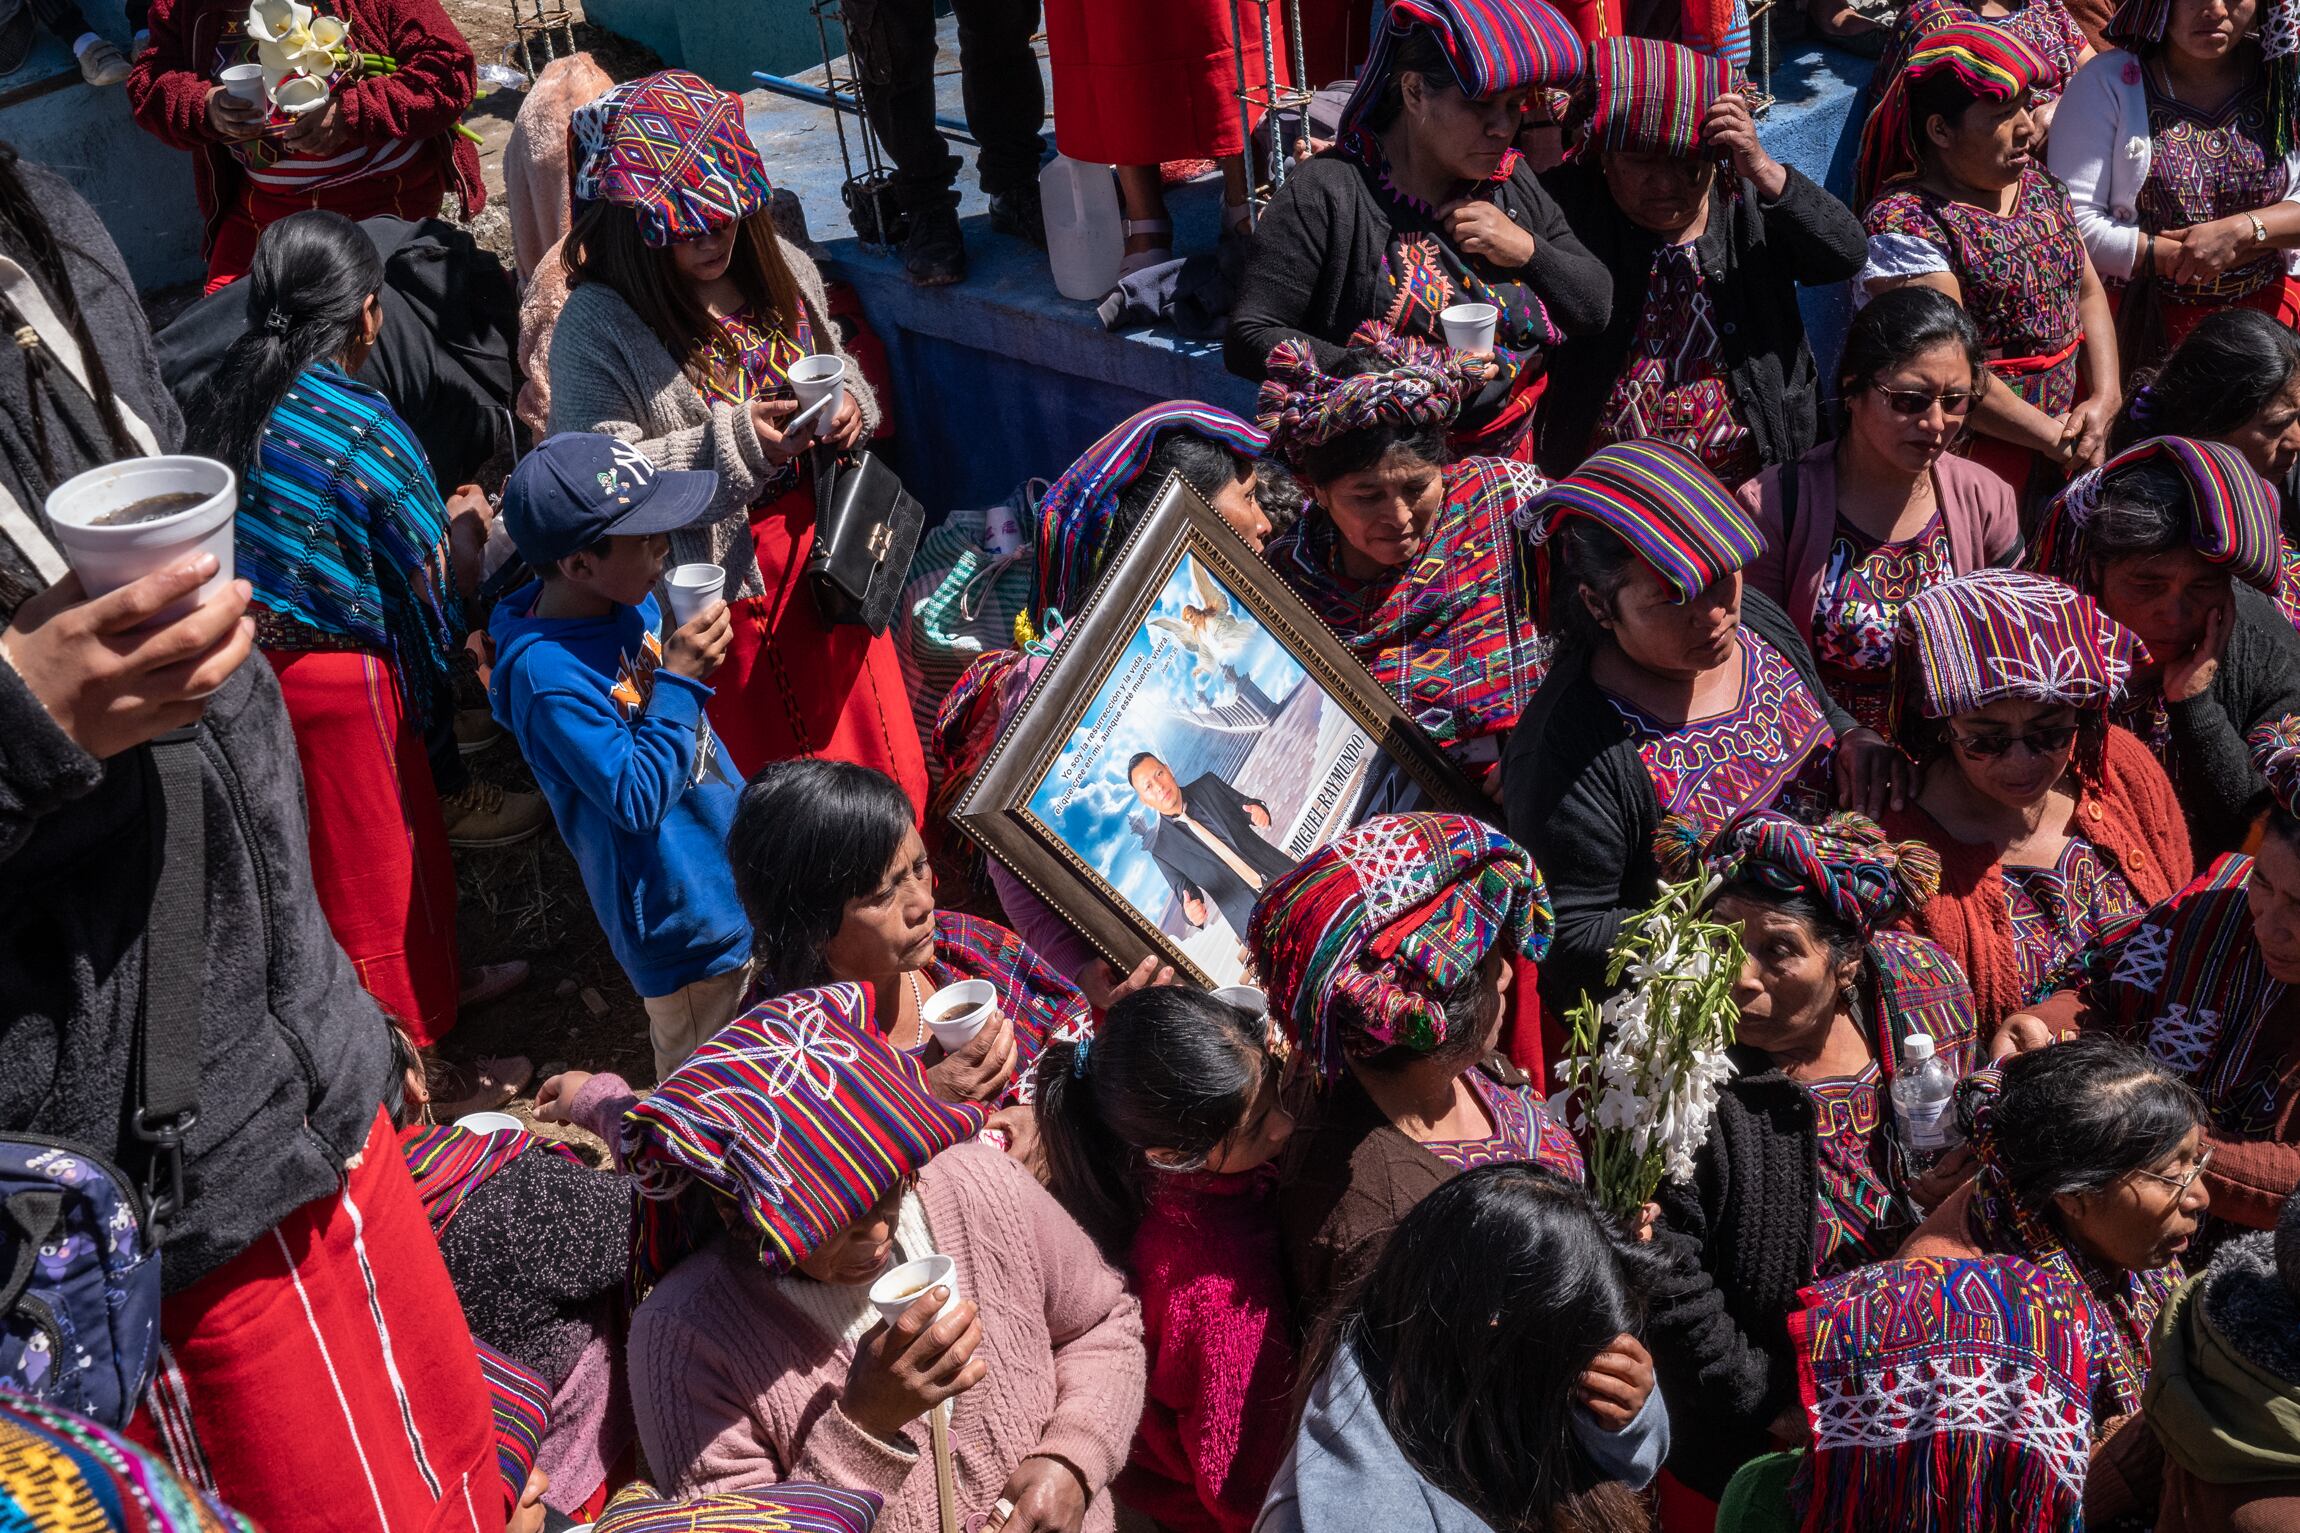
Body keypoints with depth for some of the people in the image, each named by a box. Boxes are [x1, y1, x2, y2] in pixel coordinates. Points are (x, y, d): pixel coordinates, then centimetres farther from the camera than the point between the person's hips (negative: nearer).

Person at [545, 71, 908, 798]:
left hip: (821, 541, 6)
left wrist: (848, 404, -6)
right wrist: (733, 444, -32)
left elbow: (833, 362, 19)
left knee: (878, 745, 19)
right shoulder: (597, 327, -19)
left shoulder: (781, 268, 1)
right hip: (718, 570, -6)